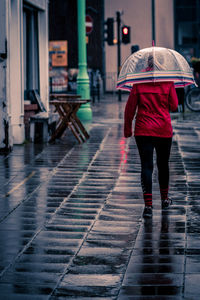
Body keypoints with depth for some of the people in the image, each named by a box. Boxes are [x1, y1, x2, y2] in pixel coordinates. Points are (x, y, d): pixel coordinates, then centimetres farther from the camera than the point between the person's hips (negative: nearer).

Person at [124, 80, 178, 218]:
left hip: (143, 131, -1)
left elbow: (130, 107, -2)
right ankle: (165, 199, 34)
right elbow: (174, 106, 0)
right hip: (164, 130, 1)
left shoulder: (138, 84, -3)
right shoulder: (168, 83, -4)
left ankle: (148, 205, -14)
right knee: (163, 165, 18)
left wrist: (127, 128, 8)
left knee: (146, 166, -3)